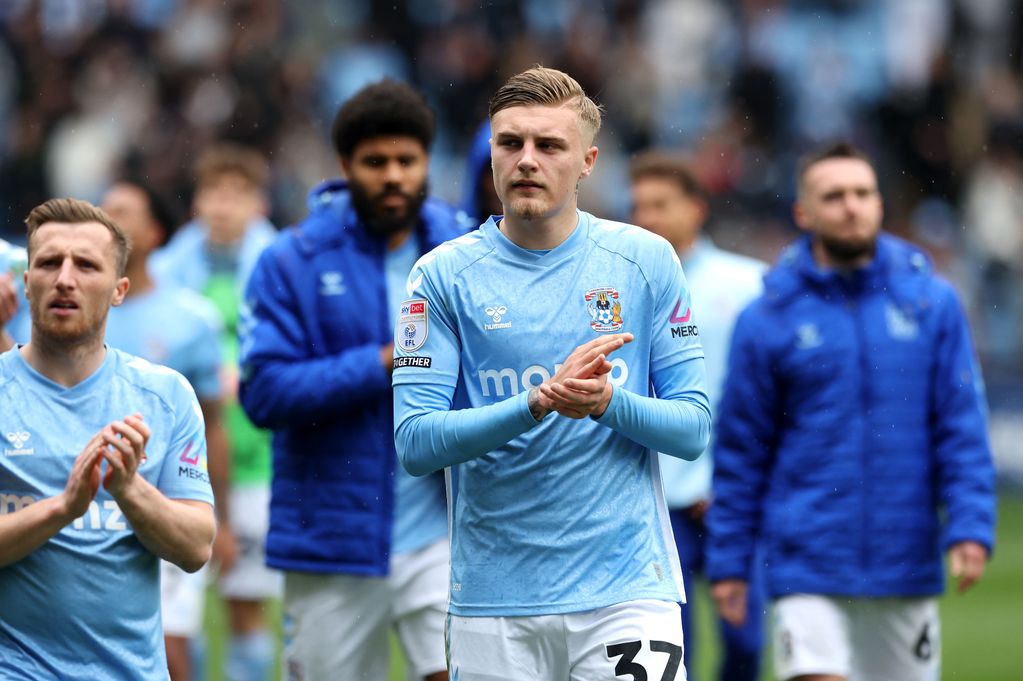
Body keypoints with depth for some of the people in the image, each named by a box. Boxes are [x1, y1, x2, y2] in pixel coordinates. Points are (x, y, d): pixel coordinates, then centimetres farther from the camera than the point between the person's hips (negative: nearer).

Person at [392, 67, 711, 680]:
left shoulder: (646, 261, 4)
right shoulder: (443, 275, 1)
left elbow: (694, 428, 3)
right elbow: (414, 443, -7)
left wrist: (608, 403, -17)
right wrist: (540, 402, -21)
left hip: (628, 589, 0)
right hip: (493, 600, 0)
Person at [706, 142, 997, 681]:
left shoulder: (930, 301, 4)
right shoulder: (769, 318, 0)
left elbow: (962, 426, 4)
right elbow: (741, 449, 4)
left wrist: (970, 525, -7)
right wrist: (728, 560, 3)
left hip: (906, 566, 2)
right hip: (807, 569, -2)